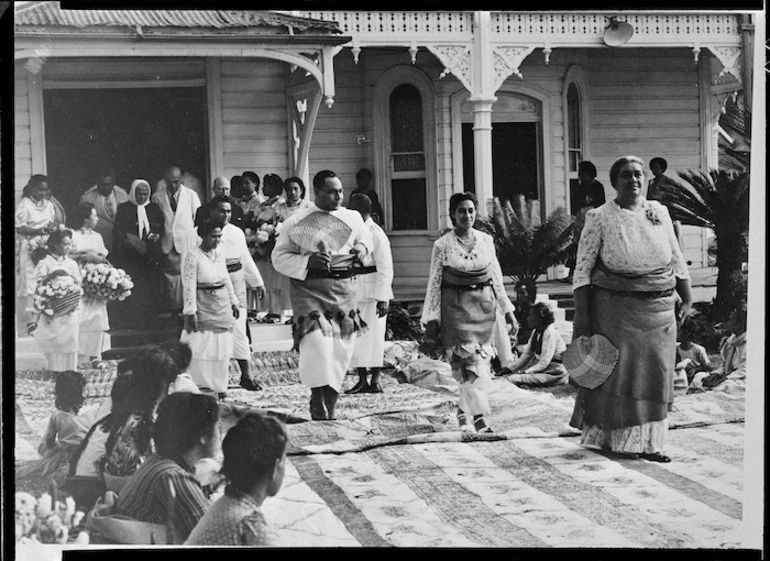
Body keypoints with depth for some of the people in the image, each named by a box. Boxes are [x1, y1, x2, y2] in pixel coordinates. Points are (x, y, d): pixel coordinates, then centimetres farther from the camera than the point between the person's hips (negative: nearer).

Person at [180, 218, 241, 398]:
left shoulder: (219, 253, 7)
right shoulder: (193, 255, -12)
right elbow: (189, 285, -15)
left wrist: (234, 302, 17)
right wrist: (191, 311, -19)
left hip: (222, 306, 7)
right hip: (203, 306, -6)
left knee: (221, 349, 8)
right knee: (200, 347, -7)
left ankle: (218, 386, 16)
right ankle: (198, 386, -1)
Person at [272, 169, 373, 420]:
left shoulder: (352, 218, 11)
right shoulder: (296, 222, 0)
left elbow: (366, 237, 30)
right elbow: (279, 257, 2)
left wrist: (362, 248, 6)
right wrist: (308, 261, -14)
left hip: (343, 287, 4)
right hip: (309, 288, -4)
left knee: (341, 349, 4)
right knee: (317, 342, -21)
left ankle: (330, 410, 15)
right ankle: (318, 402, -11)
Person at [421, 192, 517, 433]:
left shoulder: (486, 240, 7)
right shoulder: (443, 245, -2)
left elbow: (497, 278, 13)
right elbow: (434, 283, 0)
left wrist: (508, 310, 11)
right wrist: (431, 318, -2)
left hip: (484, 305, 3)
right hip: (456, 306, -3)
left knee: (481, 361, 1)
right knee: (468, 362, -9)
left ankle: (464, 411, 13)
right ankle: (479, 418, -4)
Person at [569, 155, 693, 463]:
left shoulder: (659, 212, 6)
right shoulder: (600, 218, -6)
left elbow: (677, 260, 14)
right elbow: (583, 268, -6)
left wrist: (687, 299, 11)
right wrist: (581, 316, -11)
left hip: (659, 309, 4)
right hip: (615, 308, -4)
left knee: (655, 374, 5)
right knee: (618, 373, 0)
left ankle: (648, 443, 12)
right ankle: (618, 440, 13)